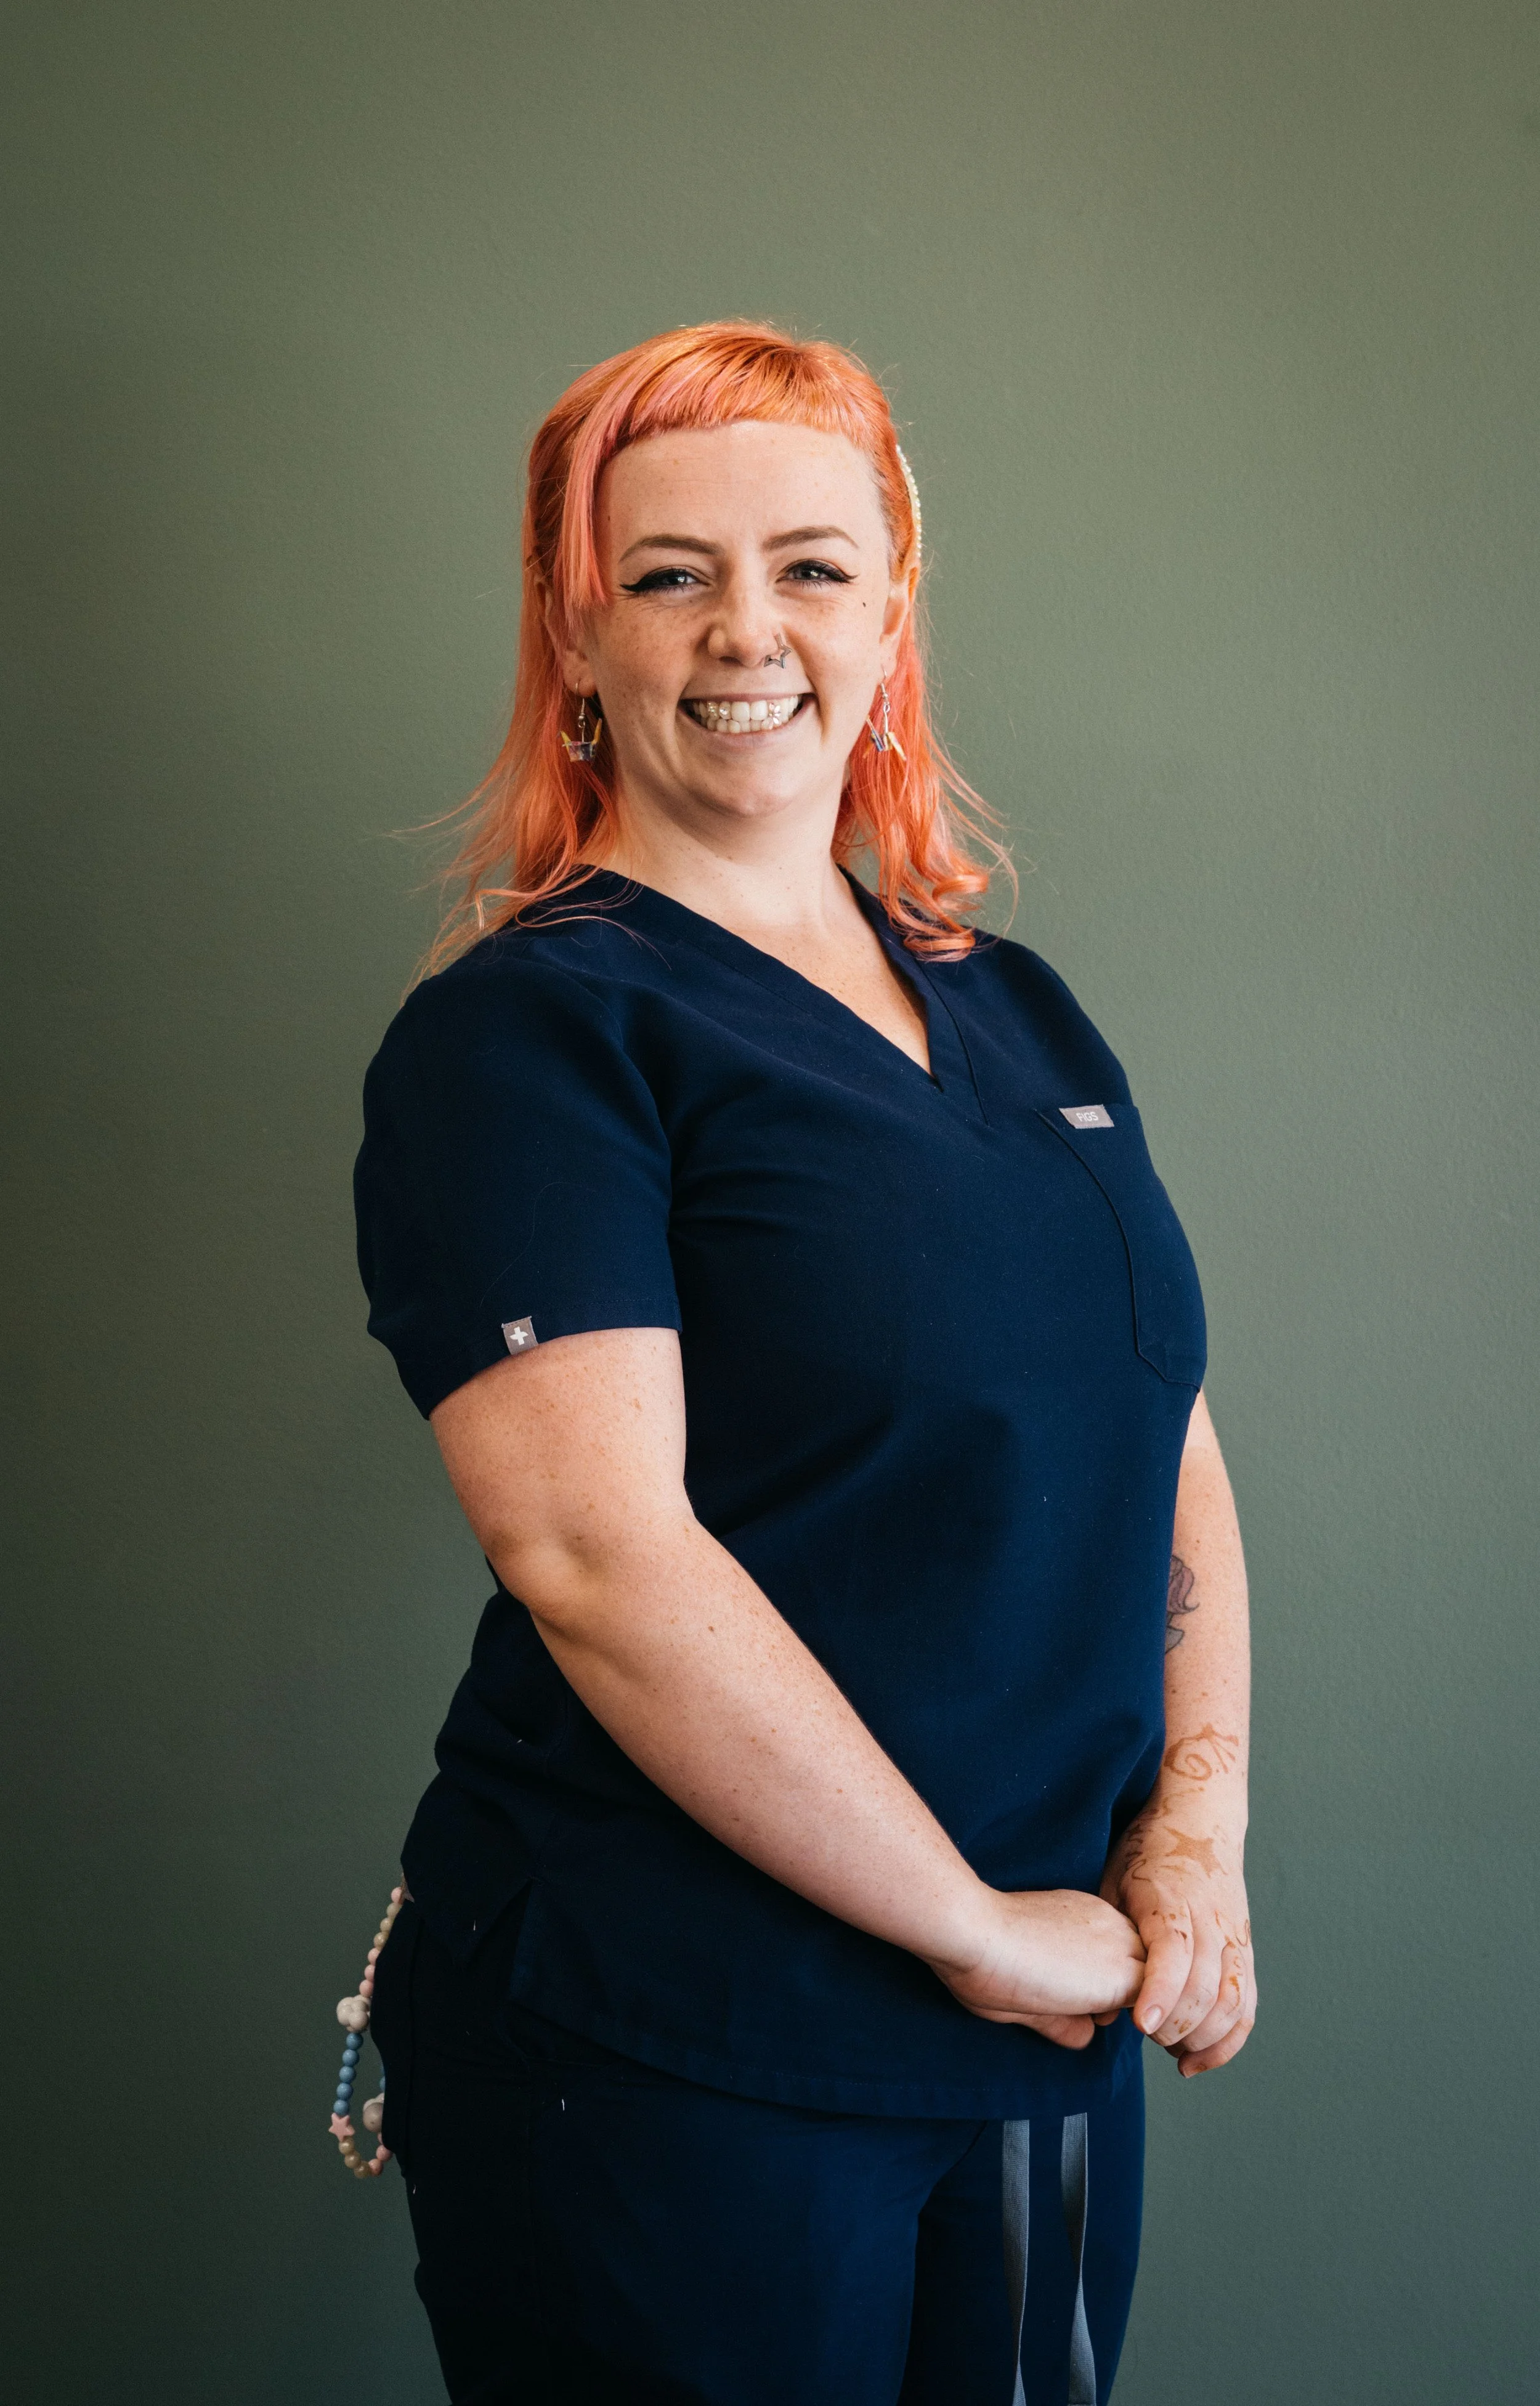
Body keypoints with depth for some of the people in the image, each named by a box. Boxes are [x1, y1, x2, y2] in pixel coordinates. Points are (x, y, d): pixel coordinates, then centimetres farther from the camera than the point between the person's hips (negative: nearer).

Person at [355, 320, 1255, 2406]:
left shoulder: (1022, 1015, 10)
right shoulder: (522, 1032, -11)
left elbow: (1168, 1437, 12)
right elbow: (596, 1552, -21)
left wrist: (1197, 1817, -3)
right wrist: (979, 1922, -16)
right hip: (665, 2059, -6)